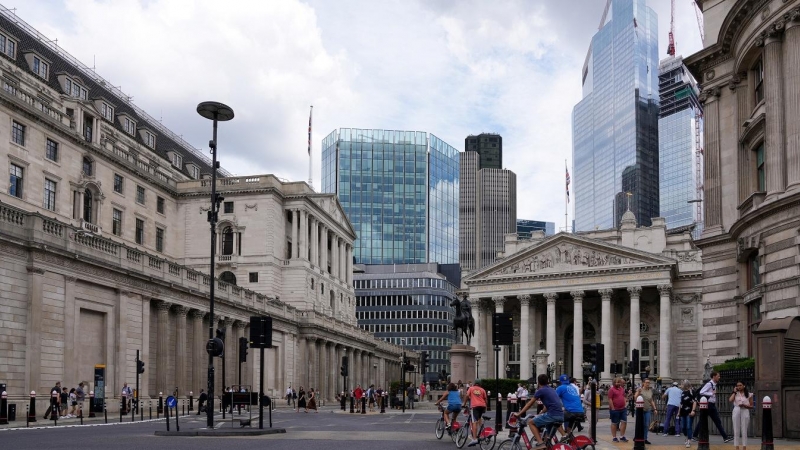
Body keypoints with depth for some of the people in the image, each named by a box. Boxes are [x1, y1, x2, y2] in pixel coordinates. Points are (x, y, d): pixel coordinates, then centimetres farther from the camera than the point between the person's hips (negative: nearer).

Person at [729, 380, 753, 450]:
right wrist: (734, 392, -2)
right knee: (736, 431, 2)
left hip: (745, 412, -1)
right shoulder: (735, 394, 8)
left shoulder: (749, 394, 4)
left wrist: (744, 405, -13)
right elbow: (730, 400, -11)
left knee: (744, 431, 1)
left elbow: (751, 406, 5)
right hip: (736, 411, 1)